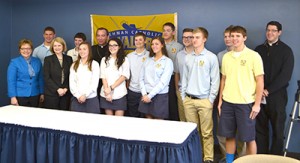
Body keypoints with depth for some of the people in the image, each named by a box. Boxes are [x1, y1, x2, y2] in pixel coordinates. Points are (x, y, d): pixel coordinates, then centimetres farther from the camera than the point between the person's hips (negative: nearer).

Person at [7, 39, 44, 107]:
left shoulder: (37, 61, 7)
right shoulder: (14, 62, -4)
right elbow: (11, 81, -7)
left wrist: (42, 93, 11)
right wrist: (13, 97, -12)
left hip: (35, 95, 3)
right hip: (20, 96, -3)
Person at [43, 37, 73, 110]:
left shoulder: (69, 59, 10)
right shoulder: (48, 59, 3)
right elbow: (46, 78, -4)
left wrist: (66, 88, -8)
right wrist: (57, 89, -12)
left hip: (66, 93, 2)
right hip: (51, 94, -2)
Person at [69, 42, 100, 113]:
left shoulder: (94, 64, 2)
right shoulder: (74, 65, 12)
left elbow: (94, 83, -5)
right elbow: (72, 83, 4)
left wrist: (85, 95, -12)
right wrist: (78, 96, -9)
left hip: (91, 99, -3)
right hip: (76, 99, 3)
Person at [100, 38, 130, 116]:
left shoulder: (124, 60, 4)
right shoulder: (104, 60, 10)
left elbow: (124, 76, -5)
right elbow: (103, 76, 2)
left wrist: (111, 88, -12)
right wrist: (106, 90, -10)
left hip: (119, 94, -2)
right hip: (106, 94, 2)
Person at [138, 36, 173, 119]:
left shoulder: (168, 61, -4)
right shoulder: (148, 60, 11)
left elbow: (163, 82, -12)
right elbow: (141, 78, 7)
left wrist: (150, 95, -13)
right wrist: (144, 94, -6)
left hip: (160, 96, -4)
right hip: (146, 96, 4)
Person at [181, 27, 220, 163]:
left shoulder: (211, 57, -4)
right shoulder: (188, 58, 9)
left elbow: (215, 80, -5)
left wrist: (211, 99, -8)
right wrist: (183, 96, 10)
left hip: (204, 100, -4)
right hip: (189, 100, 4)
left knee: (206, 132, 1)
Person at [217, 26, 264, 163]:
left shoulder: (254, 56, -5)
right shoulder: (226, 56, 8)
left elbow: (260, 81, -5)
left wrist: (257, 104, -9)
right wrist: (220, 100, 10)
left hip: (246, 103, -4)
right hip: (227, 102, 4)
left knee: (249, 138, 4)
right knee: (229, 136, 11)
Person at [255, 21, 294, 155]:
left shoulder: (286, 50, 1)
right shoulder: (259, 49, 11)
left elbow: (285, 75, -7)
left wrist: (268, 90, -12)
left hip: (277, 95, -3)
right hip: (259, 95, 3)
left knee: (278, 130, 2)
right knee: (260, 128, 6)